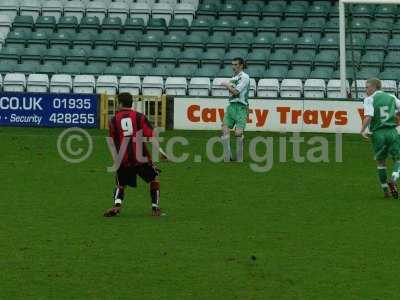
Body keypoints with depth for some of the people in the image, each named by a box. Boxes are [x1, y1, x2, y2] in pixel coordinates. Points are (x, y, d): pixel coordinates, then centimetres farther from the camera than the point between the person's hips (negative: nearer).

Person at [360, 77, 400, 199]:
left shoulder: (369, 99, -1)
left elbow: (368, 117, -14)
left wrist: (363, 130, -5)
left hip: (378, 134, -1)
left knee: (381, 162, 12)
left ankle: (386, 190, 15)